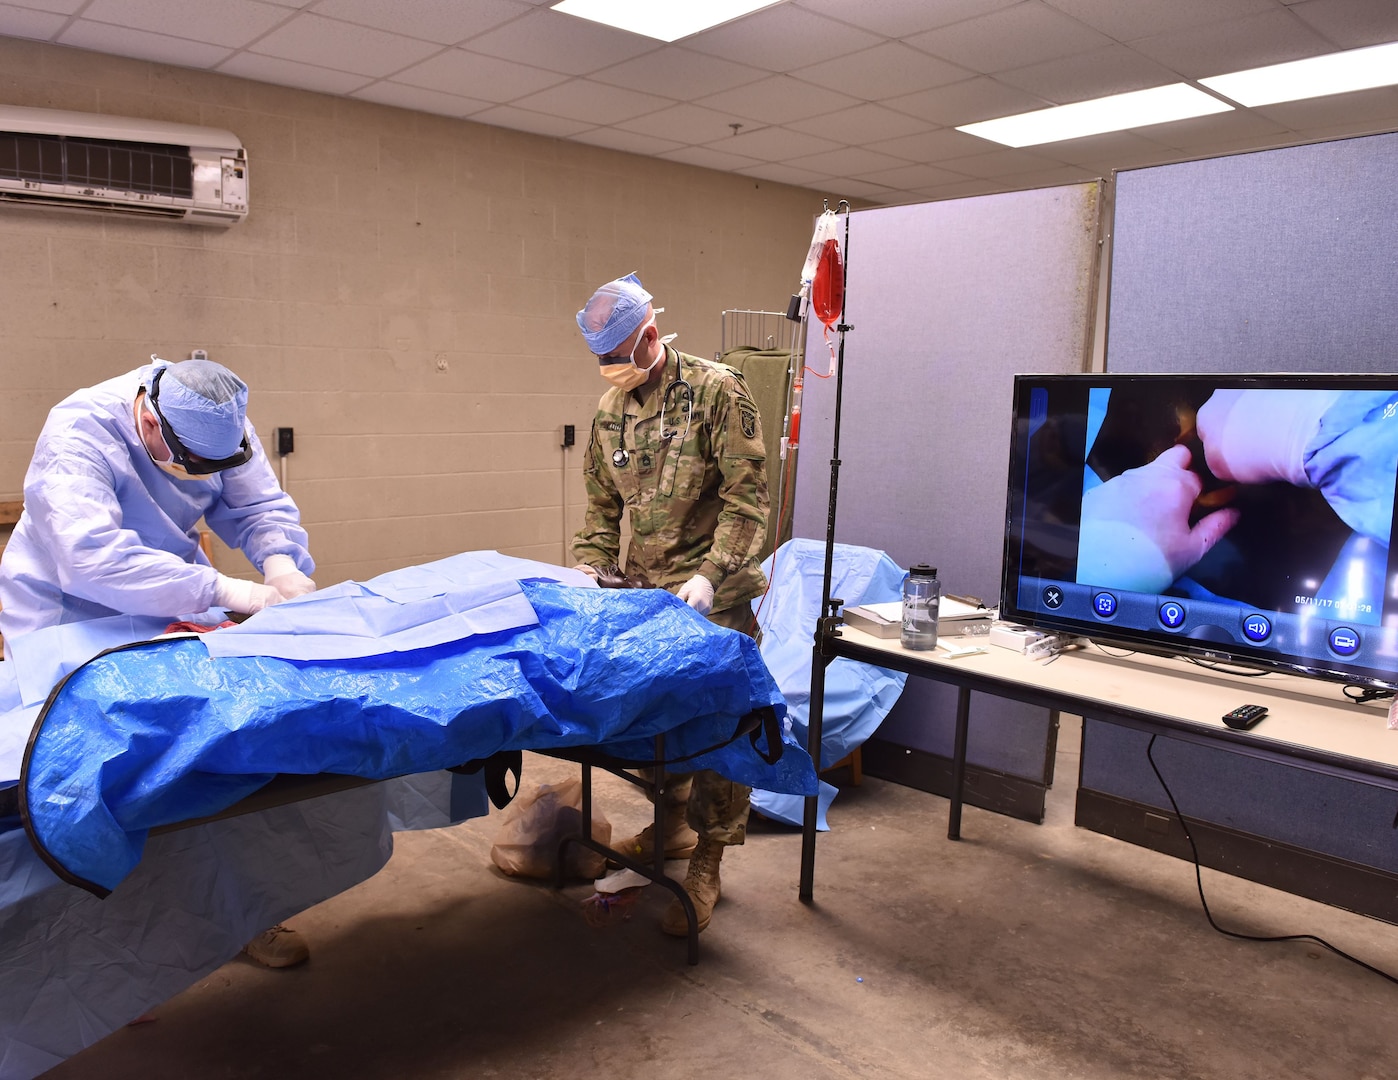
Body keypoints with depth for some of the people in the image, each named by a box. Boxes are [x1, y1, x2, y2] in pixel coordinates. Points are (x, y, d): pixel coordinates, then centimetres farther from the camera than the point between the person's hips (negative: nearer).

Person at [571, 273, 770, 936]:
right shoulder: (610, 410, 8)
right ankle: (674, 825, 38)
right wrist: (588, 567, 1)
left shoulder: (717, 391, -11)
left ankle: (705, 867, 12)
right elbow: (603, 506, 15)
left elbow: (747, 496, -14)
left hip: (712, 593, -6)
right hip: (645, 589, 6)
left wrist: (710, 575, -22)